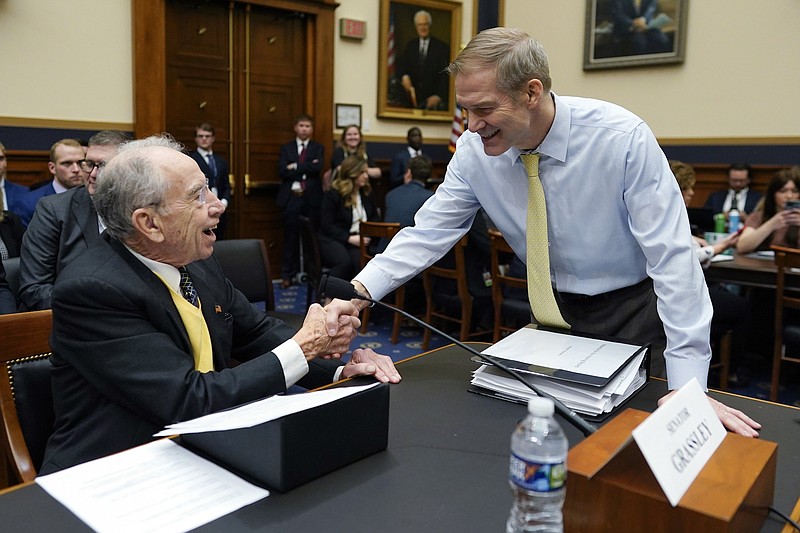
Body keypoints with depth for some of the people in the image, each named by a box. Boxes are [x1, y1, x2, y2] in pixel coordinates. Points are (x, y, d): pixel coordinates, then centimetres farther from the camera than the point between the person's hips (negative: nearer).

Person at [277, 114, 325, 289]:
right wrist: (307, 168, -10)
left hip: (312, 198, 0)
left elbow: (318, 168, -8)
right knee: (291, 238, 0)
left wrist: (295, 167, -9)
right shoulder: (286, 148, 11)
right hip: (292, 197, 0)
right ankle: (288, 275, 8)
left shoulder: (318, 148, 11)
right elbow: (282, 170, -4)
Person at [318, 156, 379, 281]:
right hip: (333, 239, -3)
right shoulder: (332, 194, -1)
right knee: (344, 262, -35)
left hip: (358, 240, 4)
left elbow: (374, 219, 22)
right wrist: (349, 238, -17)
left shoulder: (366, 194, 17)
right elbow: (327, 225, -7)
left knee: (360, 260, -32)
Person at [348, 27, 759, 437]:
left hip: (633, 311, -3)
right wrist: (357, 291, -28)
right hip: (553, 309, 3)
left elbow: (672, 255, -26)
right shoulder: (474, 149, -15)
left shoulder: (624, 139, -26)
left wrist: (689, 388, -29)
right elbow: (428, 233, -12)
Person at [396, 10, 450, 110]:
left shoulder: (442, 47, -1)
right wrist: (404, 76, -16)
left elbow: (445, 75, -4)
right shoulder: (410, 45, 13)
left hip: (434, 99, -2)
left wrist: (439, 96, -14)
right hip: (414, 98, 3)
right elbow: (401, 64, 6)